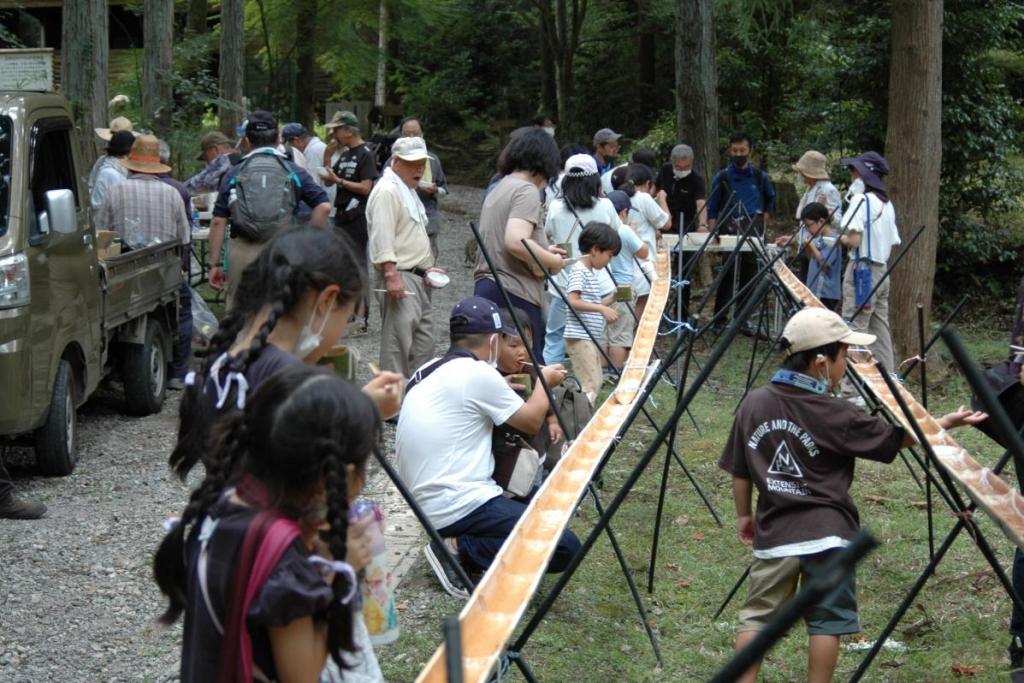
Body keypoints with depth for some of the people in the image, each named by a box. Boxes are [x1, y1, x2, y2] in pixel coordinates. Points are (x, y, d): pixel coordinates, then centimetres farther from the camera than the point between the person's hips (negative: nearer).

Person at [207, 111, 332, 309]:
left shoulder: (233, 174, 5)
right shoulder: (293, 172, 5)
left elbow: (218, 222, 1)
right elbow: (323, 206, -6)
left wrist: (214, 264, 5)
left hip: (242, 253, 0)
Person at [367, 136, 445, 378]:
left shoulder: (409, 190, 21)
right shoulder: (387, 191, -13)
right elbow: (382, 239, -22)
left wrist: (426, 268, 22)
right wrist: (392, 275, -28)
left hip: (417, 277, 11)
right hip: (399, 279, -11)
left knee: (424, 340, 13)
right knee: (398, 340, -12)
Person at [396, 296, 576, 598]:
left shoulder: (427, 373, 11)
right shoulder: (478, 374, -13)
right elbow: (532, 421, 1)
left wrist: (501, 388, 31)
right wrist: (545, 382, 18)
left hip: (427, 504, 10)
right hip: (459, 506, -10)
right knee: (565, 548, -13)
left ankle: (453, 543, 9)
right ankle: (461, 550, -11)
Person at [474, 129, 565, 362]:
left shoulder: (499, 189, 21)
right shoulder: (527, 191, -8)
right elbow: (516, 242, -22)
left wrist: (543, 252, 23)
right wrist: (552, 261, -8)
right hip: (514, 294, -9)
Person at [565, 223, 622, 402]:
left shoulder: (591, 272, 17)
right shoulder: (579, 270, -12)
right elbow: (573, 302, -23)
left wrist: (611, 299, 11)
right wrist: (602, 309, -25)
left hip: (591, 338, 10)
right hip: (579, 337, -10)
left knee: (595, 384, 13)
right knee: (590, 384, -14)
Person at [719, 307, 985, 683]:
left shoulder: (753, 404, 1)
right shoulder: (834, 414, -11)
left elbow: (740, 472, 9)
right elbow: (897, 438, 0)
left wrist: (744, 515, 24)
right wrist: (944, 423, 14)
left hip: (773, 534, 4)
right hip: (828, 535, -4)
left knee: (757, 616, 10)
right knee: (826, 620, 7)